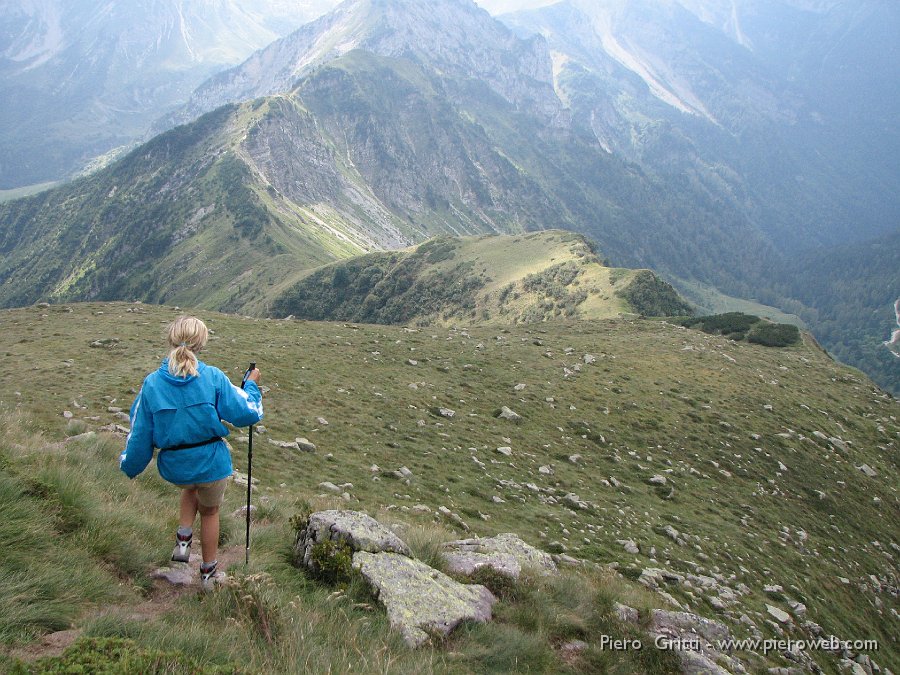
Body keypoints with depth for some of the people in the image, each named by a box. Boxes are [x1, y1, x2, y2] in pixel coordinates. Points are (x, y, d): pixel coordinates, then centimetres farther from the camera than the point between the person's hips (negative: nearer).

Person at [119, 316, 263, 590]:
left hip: (173, 466, 2)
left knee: (191, 486, 38)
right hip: (211, 463, -2)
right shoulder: (213, 377, -16)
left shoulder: (151, 384, -10)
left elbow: (140, 434, -3)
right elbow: (246, 413, -11)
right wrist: (251, 385, 7)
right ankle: (209, 572, 38)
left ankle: (183, 540, 25)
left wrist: (128, 465, 14)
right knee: (210, 511, 24)